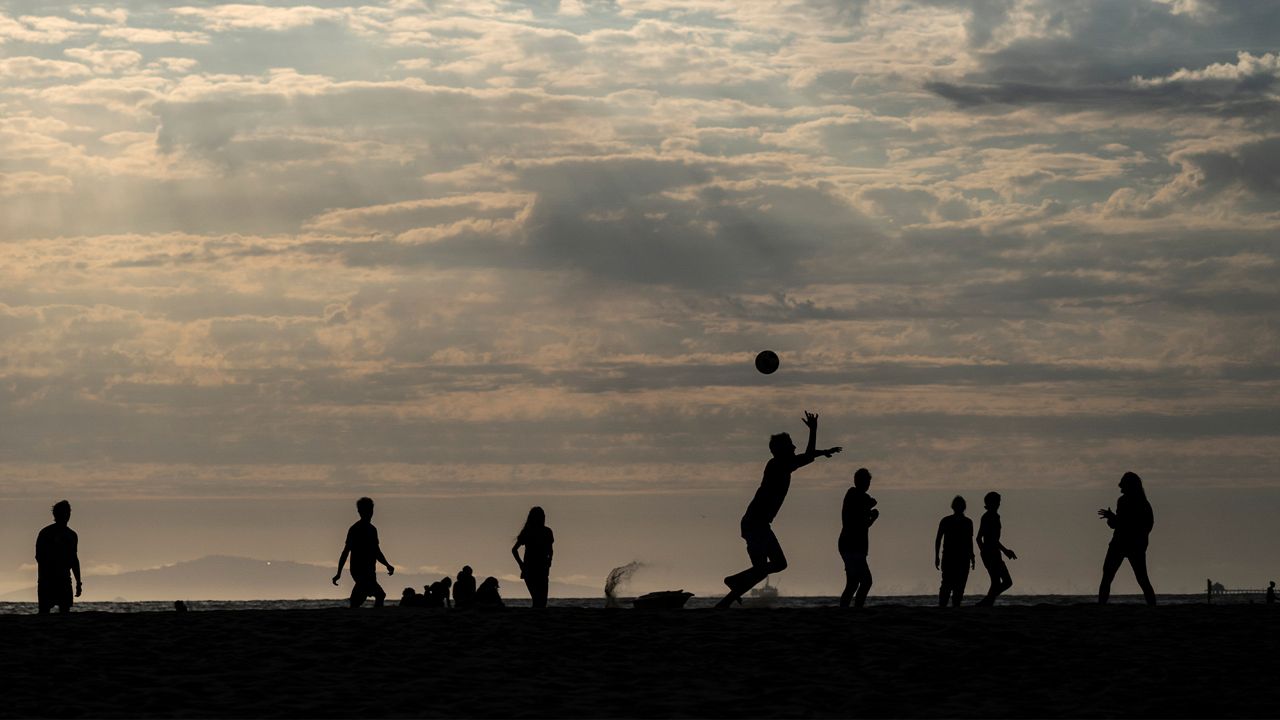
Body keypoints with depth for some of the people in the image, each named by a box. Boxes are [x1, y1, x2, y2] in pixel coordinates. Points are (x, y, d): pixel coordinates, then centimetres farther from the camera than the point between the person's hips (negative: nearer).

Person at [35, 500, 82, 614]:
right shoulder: (46, 533, -1)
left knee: (65, 611, -1)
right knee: (44, 611, -7)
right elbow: (39, 557, -6)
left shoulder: (71, 535, 15)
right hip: (46, 579, -5)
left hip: (64, 579, 5)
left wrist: (78, 582, 18)